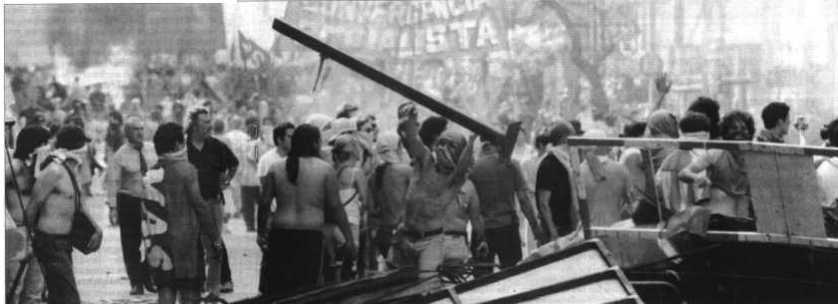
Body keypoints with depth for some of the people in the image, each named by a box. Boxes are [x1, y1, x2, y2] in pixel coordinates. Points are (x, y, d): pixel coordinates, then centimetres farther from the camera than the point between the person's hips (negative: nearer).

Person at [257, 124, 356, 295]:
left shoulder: (276, 169, 6)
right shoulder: (325, 170, -1)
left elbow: (264, 204, 4)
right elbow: (335, 207, -4)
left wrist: (261, 233, 15)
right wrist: (349, 238, 1)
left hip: (280, 236, 2)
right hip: (311, 236, -2)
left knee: (275, 288, 5)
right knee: (305, 288, 1)